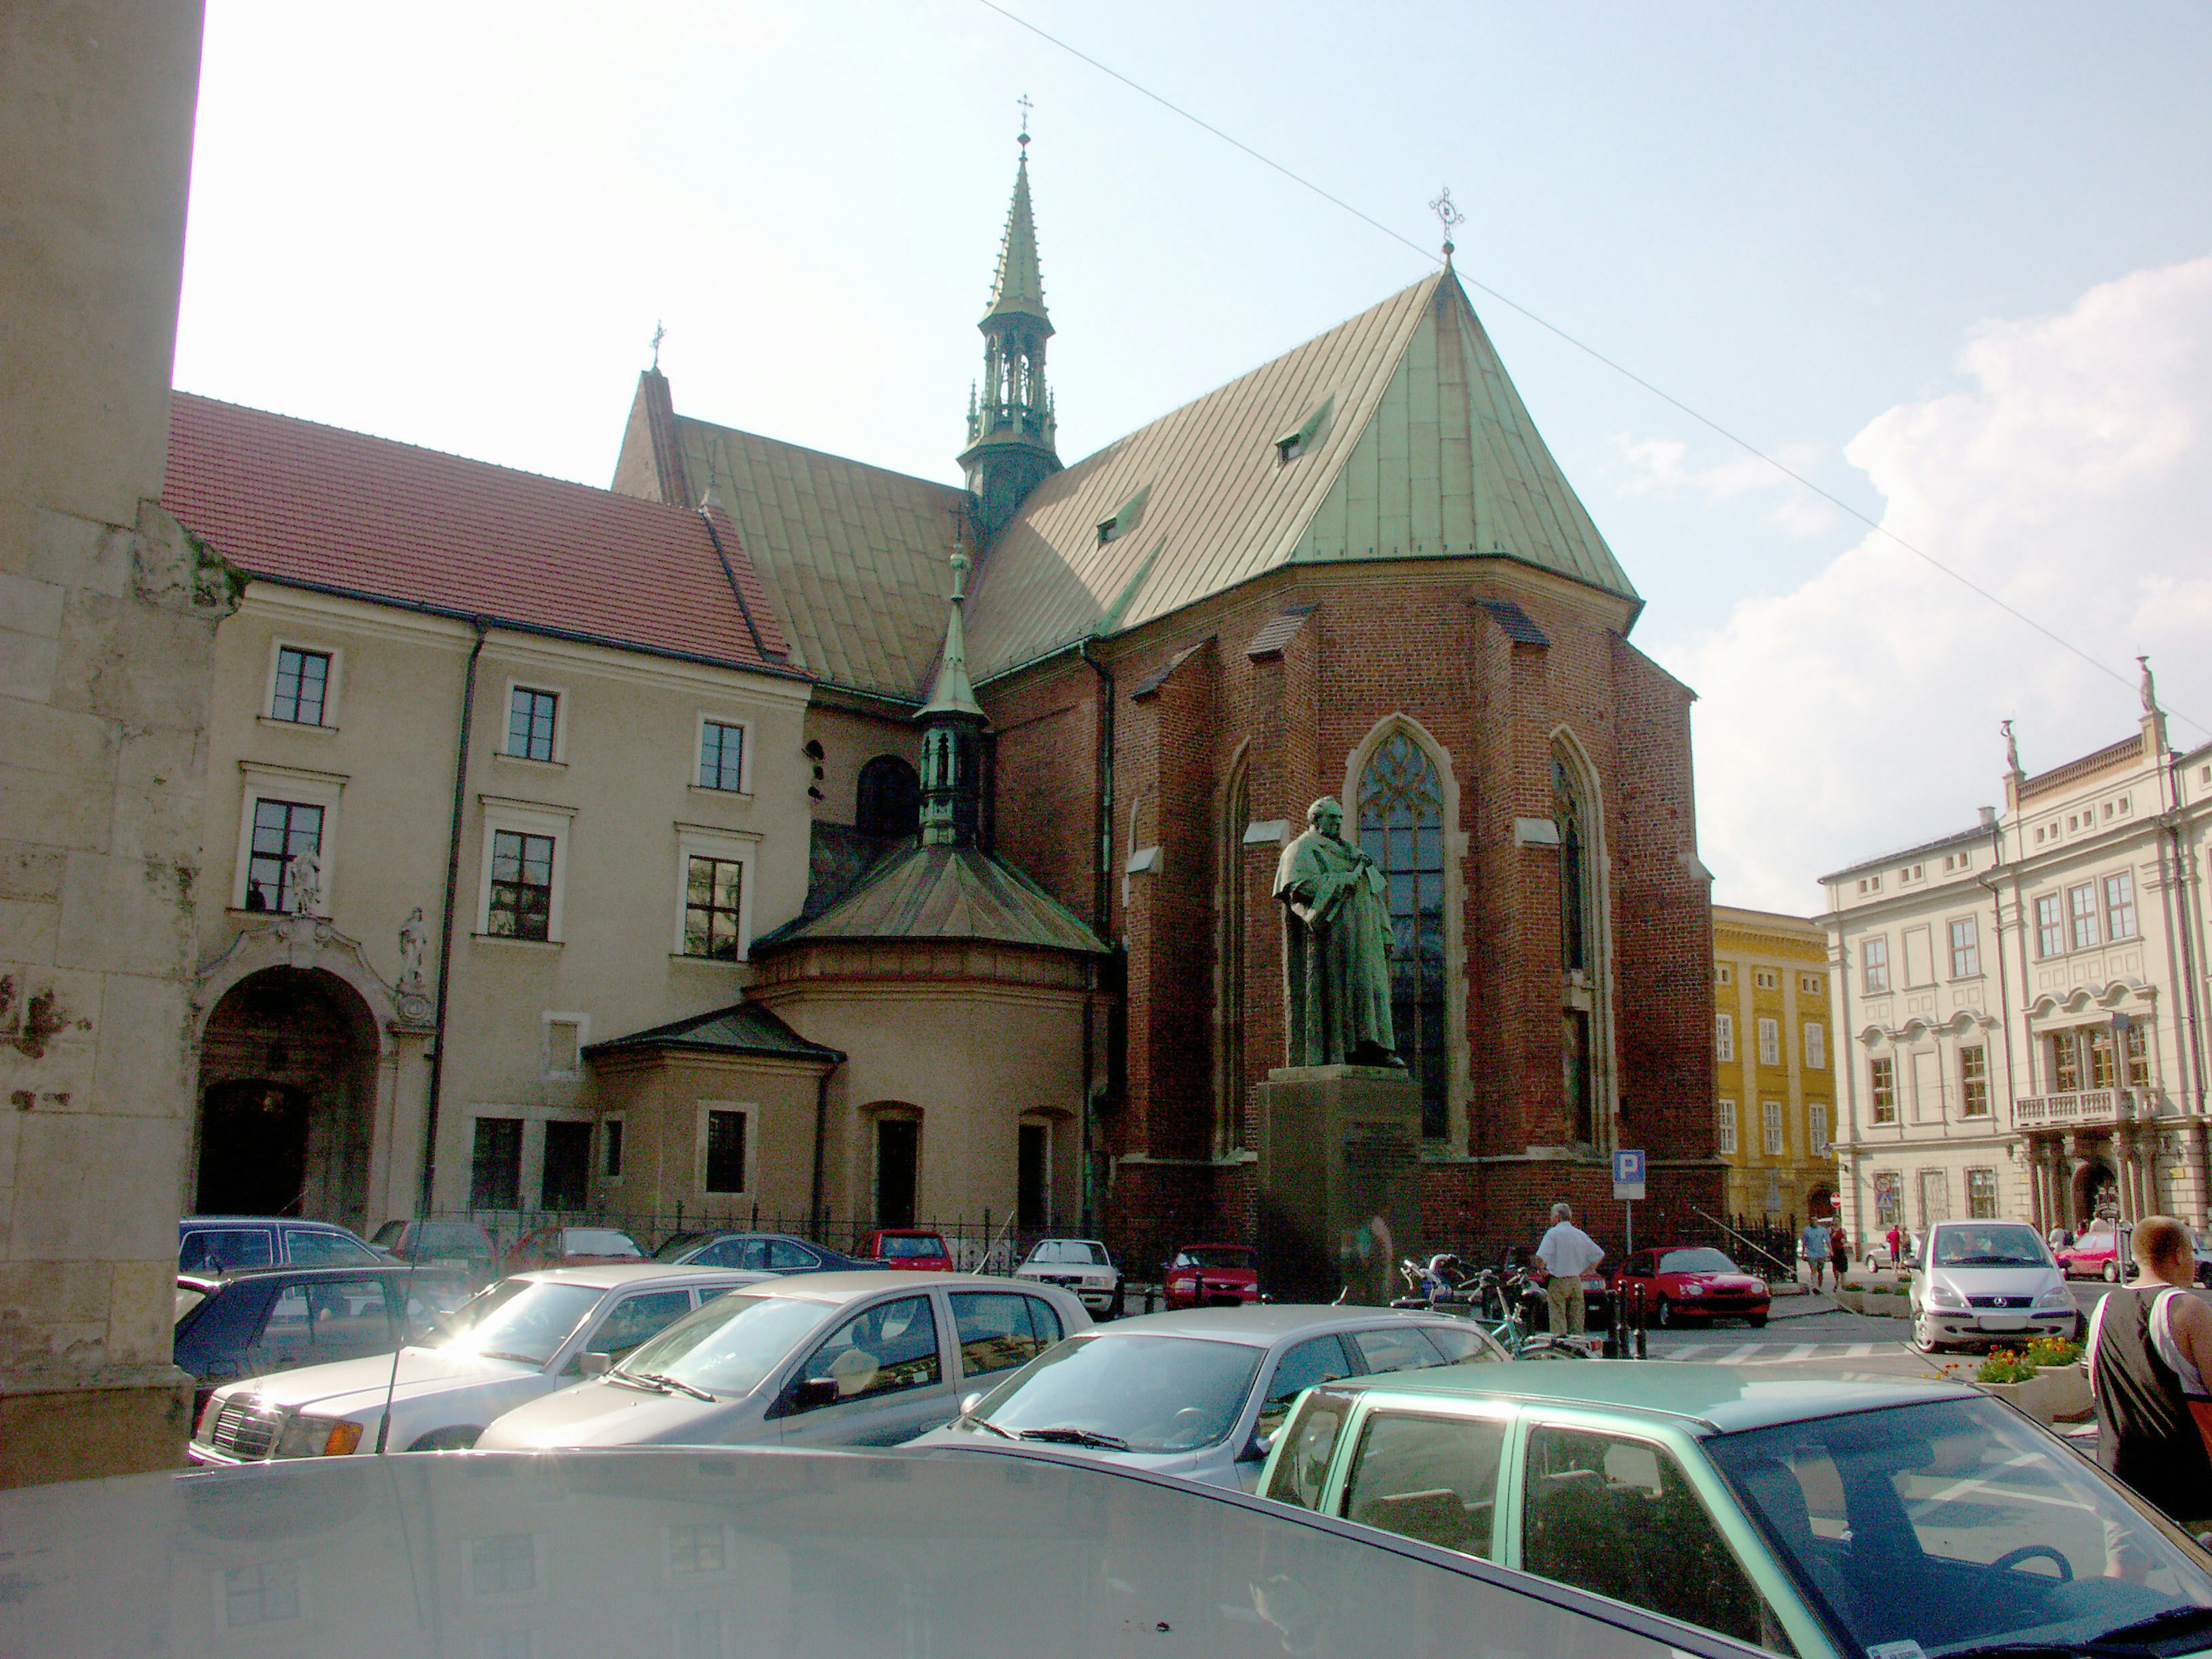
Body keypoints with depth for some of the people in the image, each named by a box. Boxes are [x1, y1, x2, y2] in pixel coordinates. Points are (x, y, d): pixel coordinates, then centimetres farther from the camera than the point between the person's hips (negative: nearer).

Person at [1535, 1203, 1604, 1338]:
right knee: (1577, 1320, 10)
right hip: (1577, 1282, 5)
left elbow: (1541, 1258, -21)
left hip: (1558, 1282, -5)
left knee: (1558, 1321, -4)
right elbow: (1599, 1255, 14)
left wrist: (1543, 1271, -4)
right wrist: (1585, 1272, 15)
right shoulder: (1580, 1234, 9)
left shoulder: (1553, 1233, -9)